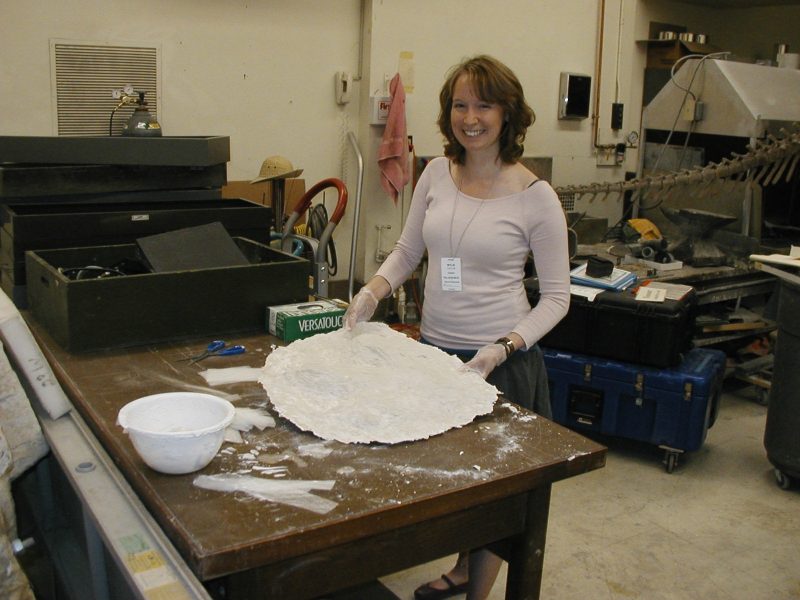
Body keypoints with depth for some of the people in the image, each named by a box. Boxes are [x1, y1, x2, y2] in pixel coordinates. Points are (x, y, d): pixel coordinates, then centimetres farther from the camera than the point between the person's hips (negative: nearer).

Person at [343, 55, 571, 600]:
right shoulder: (436, 174, 0)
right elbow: (407, 251, 12)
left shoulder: (536, 196, -13)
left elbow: (556, 297, -8)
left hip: (500, 363, -4)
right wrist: (371, 293, -6)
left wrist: (503, 348, -21)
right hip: (434, 349, 5)